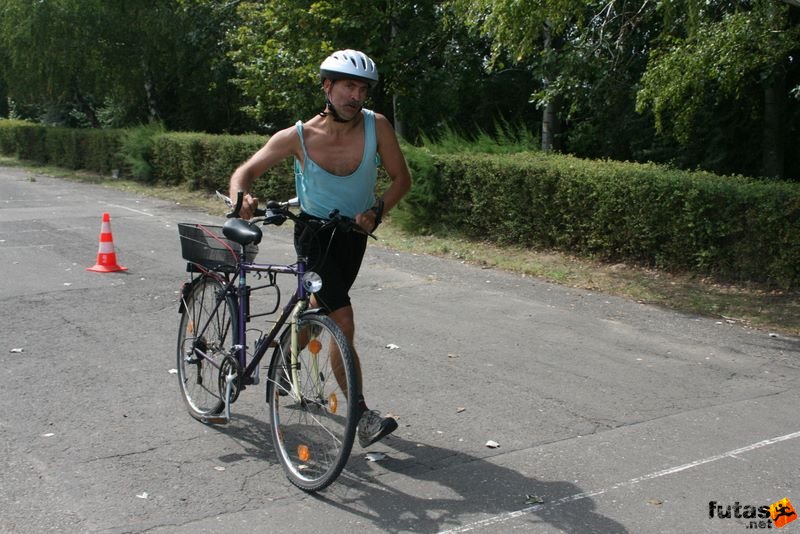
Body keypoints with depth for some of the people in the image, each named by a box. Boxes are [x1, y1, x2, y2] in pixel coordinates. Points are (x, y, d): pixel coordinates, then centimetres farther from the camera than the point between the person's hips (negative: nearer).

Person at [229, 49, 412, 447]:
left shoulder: (377, 127, -18)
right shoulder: (298, 136, -20)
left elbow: (401, 178, -9)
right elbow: (246, 170, -10)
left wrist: (377, 210, -26)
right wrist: (241, 199, -32)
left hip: (354, 232, 4)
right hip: (315, 231, -3)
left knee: (322, 304, 23)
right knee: (342, 319, -16)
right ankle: (361, 414, -9)